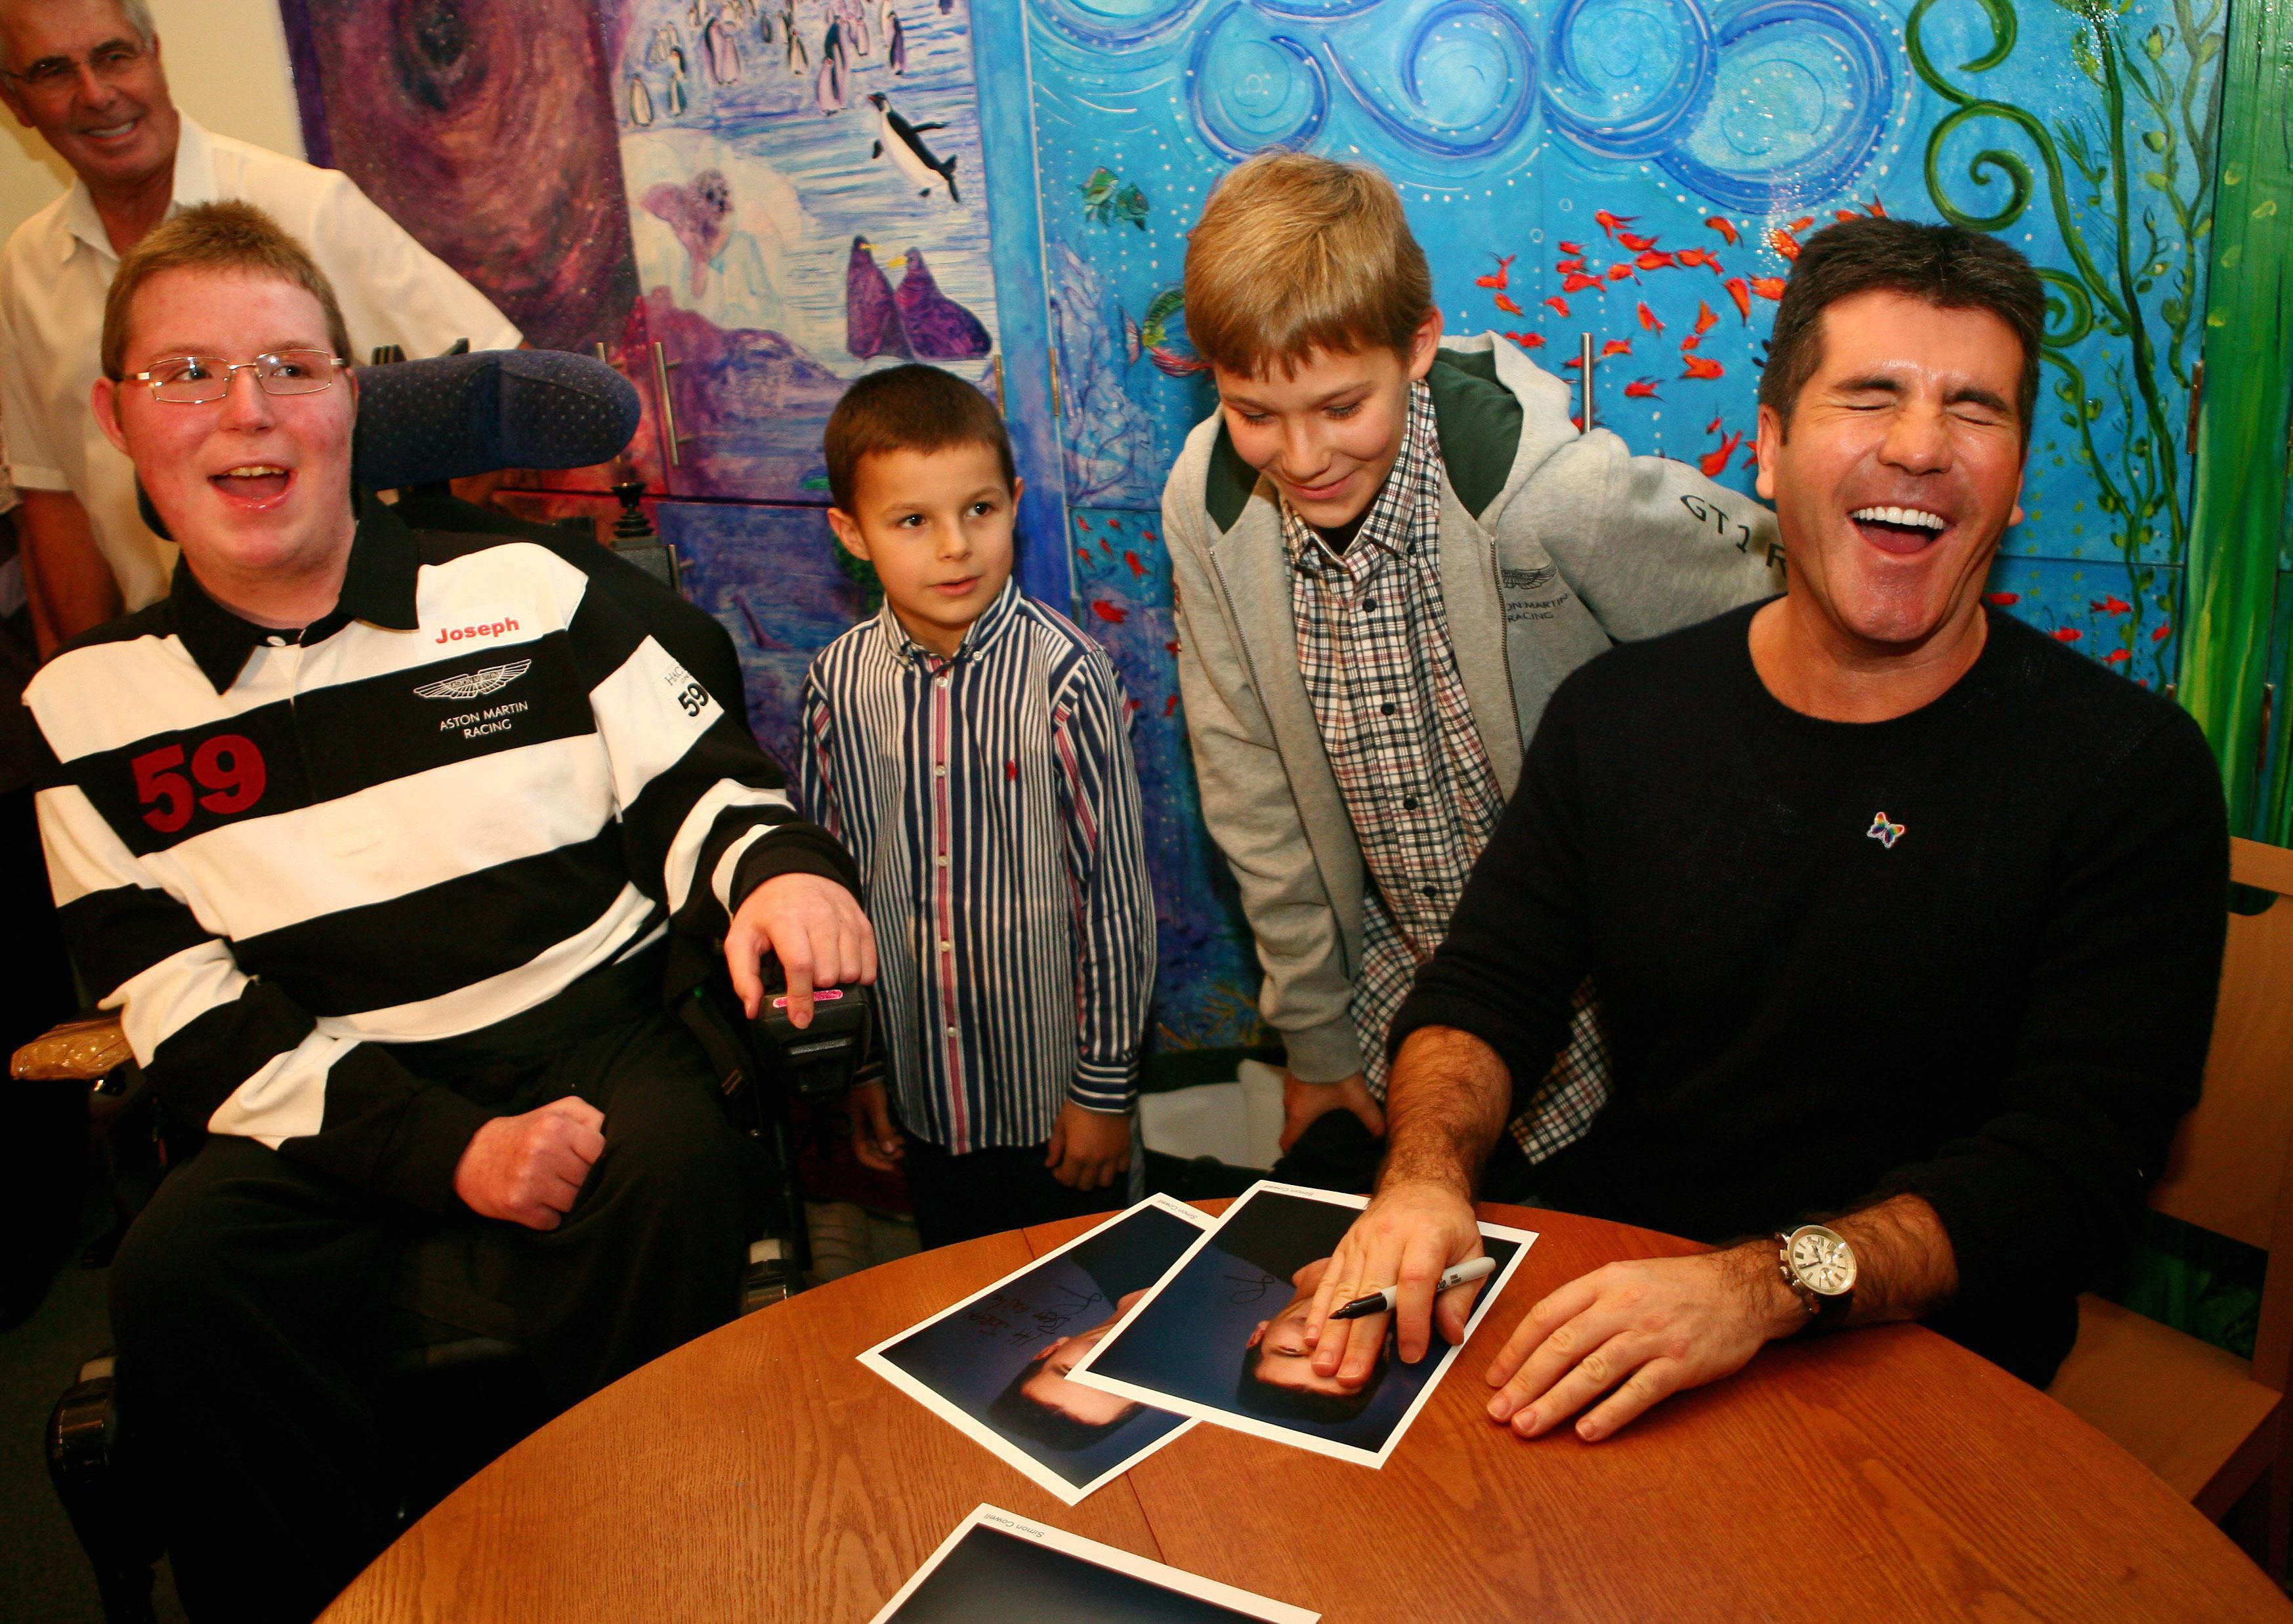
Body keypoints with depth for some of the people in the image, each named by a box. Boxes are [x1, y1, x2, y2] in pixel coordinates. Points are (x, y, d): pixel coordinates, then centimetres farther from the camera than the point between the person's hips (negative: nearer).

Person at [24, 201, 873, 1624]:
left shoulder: (536, 593, 4)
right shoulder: (86, 709, 5)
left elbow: (699, 792, 6)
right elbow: (196, 1022, -1)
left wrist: (782, 870, -21)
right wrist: (448, 1150, -16)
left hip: (590, 1038, 0)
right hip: (327, 1101, 1)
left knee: (671, 1177, -31)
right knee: (179, 1280, -28)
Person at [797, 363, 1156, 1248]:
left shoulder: (1065, 674, -18)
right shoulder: (839, 682, -7)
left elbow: (1115, 893, -12)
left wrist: (1106, 1084, -8)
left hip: (1053, 1098, -3)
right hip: (921, 1102, 3)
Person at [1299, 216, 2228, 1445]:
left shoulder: (2132, 772, -8)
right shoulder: (1620, 712, 2)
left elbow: (2074, 1169, -15)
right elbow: (1481, 991, 4)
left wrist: (1769, 1285, -32)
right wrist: (1428, 1176, -19)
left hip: (1916, 1362, -3)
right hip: (1608, 1278, 3)